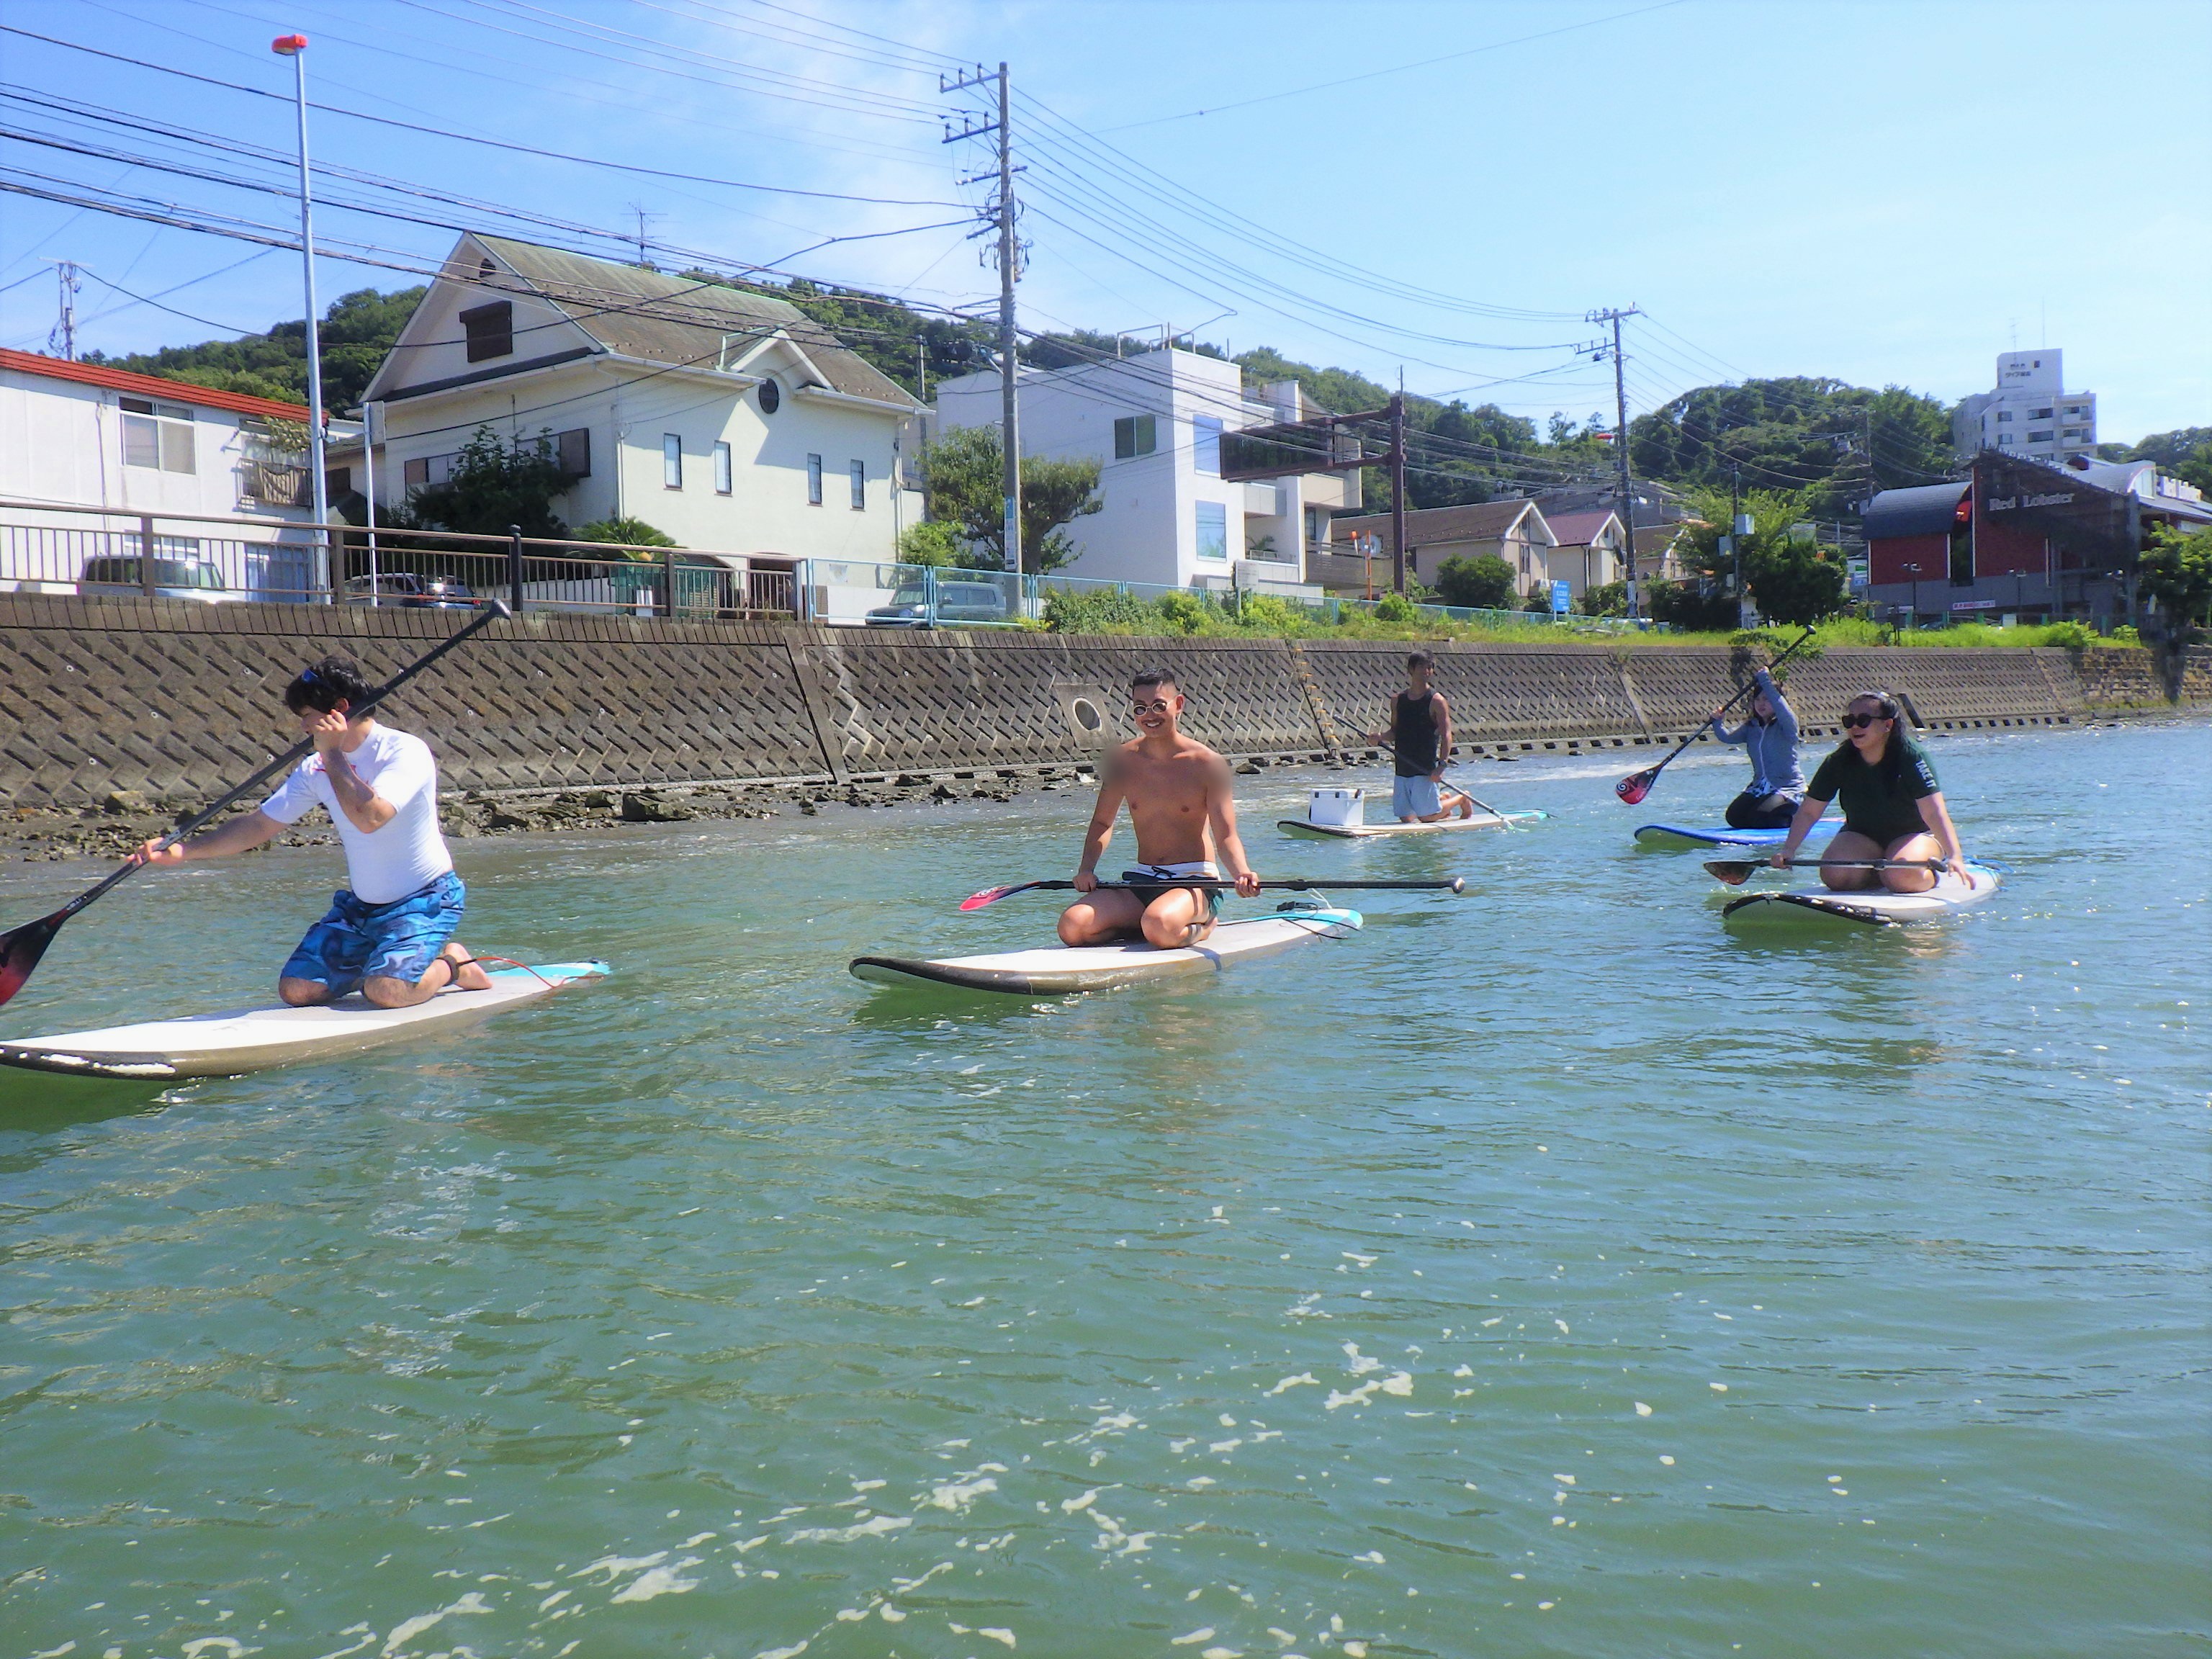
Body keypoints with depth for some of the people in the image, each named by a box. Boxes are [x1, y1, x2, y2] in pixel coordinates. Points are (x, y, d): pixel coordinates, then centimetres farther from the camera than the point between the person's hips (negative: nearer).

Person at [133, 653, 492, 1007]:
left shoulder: (406, 751, -18)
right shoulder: (316, 769, 4)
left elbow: (369, 818, -34)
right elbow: (259, 826, 8)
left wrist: (332, 754, -24)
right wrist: (183, 851, -3)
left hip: (425, 900, -7)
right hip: (361, 906, 7)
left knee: (386, 992, -28)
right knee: (296, 990, -5)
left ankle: (449, 964, 3)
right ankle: (391, 963, 15)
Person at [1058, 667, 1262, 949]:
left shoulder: (1208, 764, -7)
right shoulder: (1122, 760, 4)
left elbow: (1226, 837, -9)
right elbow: (1103, 822, 16)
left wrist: (1241, 873, -31)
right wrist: (1087, 868, -3)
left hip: (1196, 883, -4)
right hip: (1141, 883, 4)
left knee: (1159, 926, -37)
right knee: (1071, 927, -19)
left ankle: (1198, 927, -2)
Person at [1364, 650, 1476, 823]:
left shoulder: (1436, 701, -7)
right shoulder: (1397, 700, 8)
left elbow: (1446, 735, -13)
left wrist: (1441, 766, -25)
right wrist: (1380, 737, -8)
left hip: (1425, 769, -5)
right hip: (1402, 769, 5)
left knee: (1427, 817, -4)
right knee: (1406, 818, 7)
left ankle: (1461, 799, 24)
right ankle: (1443, 798, 33)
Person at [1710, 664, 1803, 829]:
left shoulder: (1787, 724, -9)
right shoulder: (1751, 726, 10)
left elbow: (1781, 707, -29)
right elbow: (1728, 737, 2)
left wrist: (1765, 681, -30)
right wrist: (1717, 723, -17)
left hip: (1789, 789, -6)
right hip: (1759, 788, 6)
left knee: (1760, 818, -25)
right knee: (1734, 816, -11)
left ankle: (1793, 820, 6)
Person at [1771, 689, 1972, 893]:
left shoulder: (1911, 757, -22)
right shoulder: (1839, 762, -12)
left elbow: (1934, 812, -32)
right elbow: (1809, 812, -9)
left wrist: (1955, 856, -45)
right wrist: (1788, 849, -24)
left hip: (1914, 834, -3)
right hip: (1860, 836, 3)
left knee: (1904, 878, -33)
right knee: (1834, 875, -24)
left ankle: (1931, 870, 4)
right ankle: (1877, 872, 8)